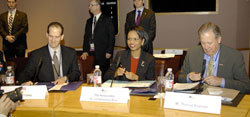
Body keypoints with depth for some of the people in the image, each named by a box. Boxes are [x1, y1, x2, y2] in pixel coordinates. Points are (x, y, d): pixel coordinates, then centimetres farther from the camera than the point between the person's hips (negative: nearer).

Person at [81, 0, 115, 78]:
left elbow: (111, 37, -3)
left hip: (103, 54, -5)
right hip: (90, 53, 5)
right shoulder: (89, 21, 18)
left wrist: (109, 52, -10)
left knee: (103, 74, -6)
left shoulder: (107, 20, 1)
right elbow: (86, 37, 15)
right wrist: (85, 51, 3)